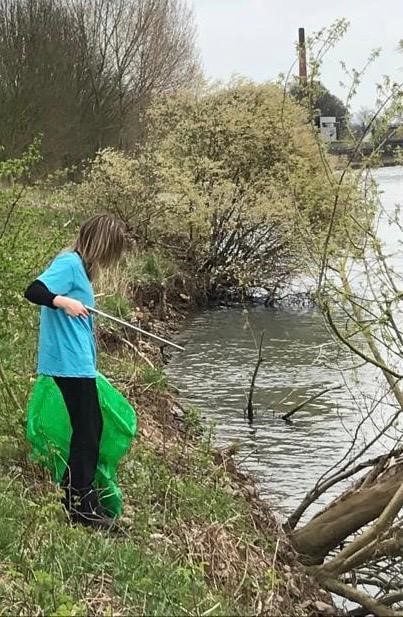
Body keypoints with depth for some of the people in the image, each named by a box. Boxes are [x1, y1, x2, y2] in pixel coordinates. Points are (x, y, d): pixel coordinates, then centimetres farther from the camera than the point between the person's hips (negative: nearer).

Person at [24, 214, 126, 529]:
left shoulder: (79, 266, 14)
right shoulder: (69, 263, -14)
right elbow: (33, 291, -25)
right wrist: (63, 301, -38)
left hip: (80, 363, 10)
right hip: (71, 364, -10)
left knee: (92, 428, 17)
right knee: (86, 433, -2)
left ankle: (82, 497, 28)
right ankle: (79, 505, 8)